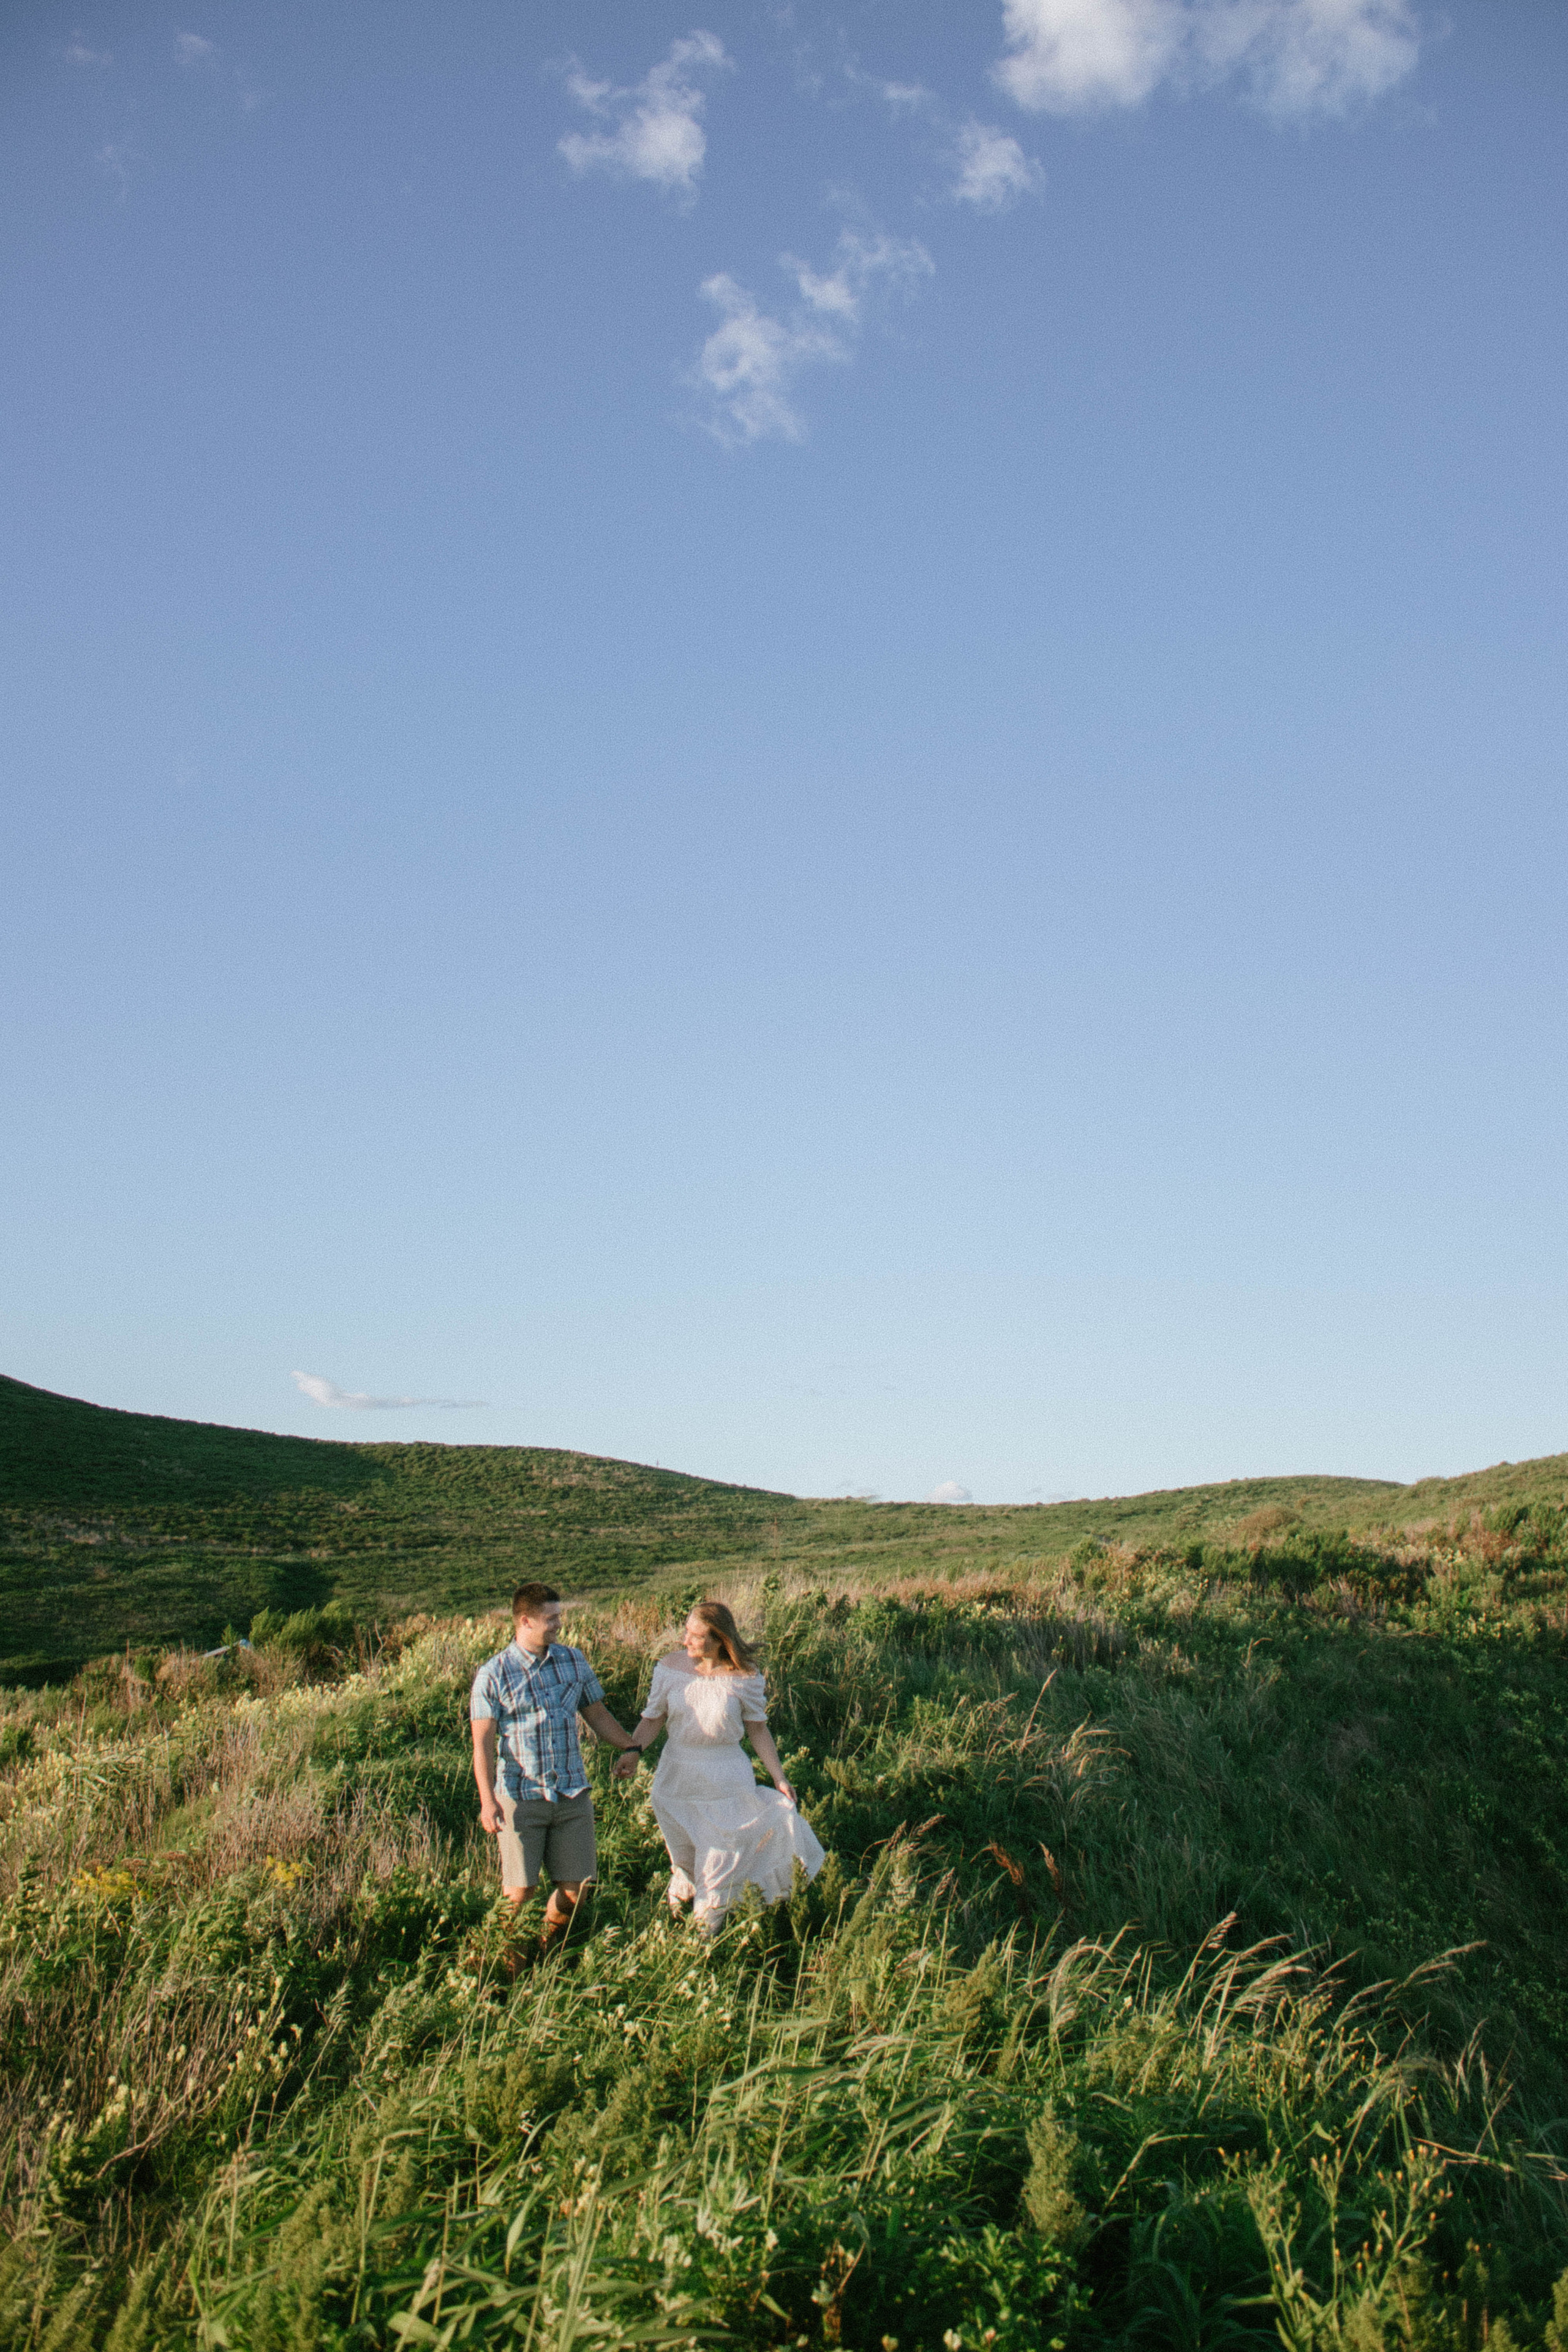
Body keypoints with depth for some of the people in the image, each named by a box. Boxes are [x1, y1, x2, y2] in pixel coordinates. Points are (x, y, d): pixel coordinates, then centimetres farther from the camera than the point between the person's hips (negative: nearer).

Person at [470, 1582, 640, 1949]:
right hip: (521, 1799, -4)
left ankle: (548, 1949, 30)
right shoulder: (493, 1675, -6)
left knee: (573, 1889, 4)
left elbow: (598, 1714, 17)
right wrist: (488, 1801, -15)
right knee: (520, 1891, -3)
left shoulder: (573, 1661, 7)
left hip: (573, 1795, 4)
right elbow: (483, 1743, -7)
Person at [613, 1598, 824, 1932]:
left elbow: (758, 1729, -2)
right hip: (676, 1779, 2)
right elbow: (653, 1718, -2)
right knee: (683, 1864, 17)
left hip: (726, 1783, -2)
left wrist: (779, 1778, 1)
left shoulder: (744, 1677, -13)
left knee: (719, 1867, 3)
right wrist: (633, 1750, -19)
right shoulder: (671, 1667, -9)